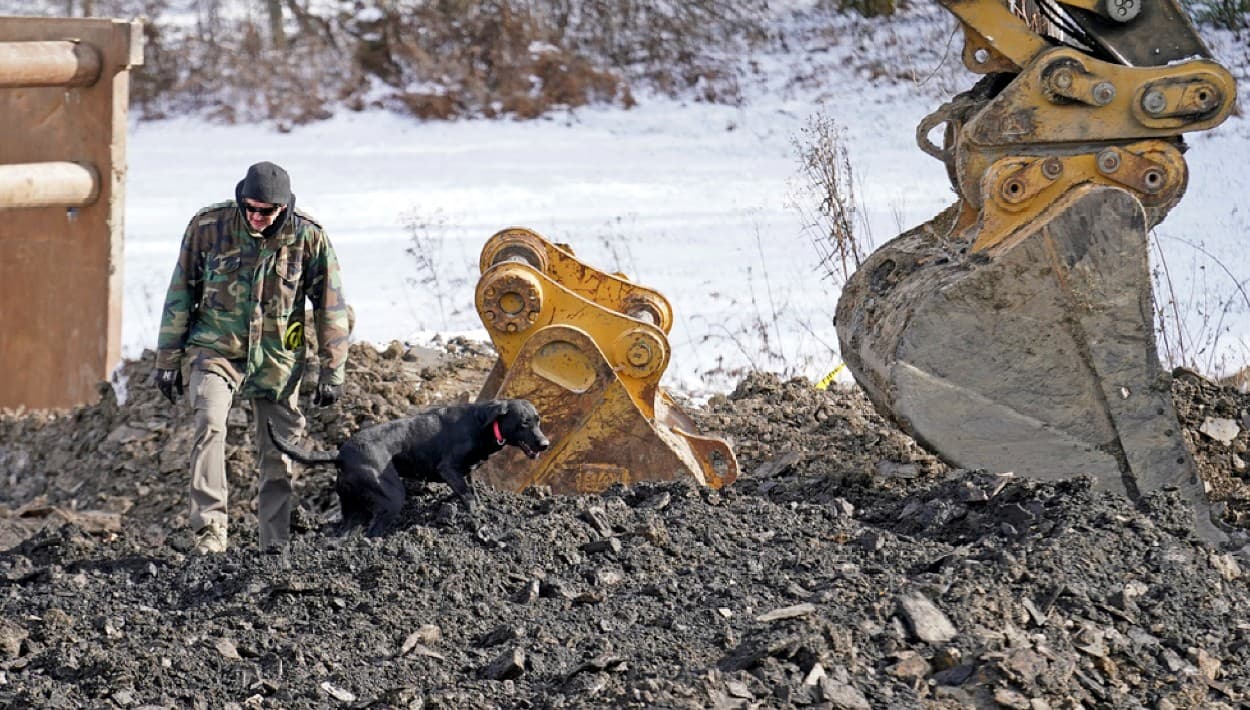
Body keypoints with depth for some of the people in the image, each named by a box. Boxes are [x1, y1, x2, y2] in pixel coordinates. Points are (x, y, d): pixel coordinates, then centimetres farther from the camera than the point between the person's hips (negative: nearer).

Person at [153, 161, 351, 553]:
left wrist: (332, 372, 1)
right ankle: (210, 528, -25)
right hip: (215, 348, -1)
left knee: (279, 454, 3)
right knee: (210, 424, -24)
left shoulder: (309, 237, -8)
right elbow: (180, 294, 2)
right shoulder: (208, 225, -8)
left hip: (277, 359, 1)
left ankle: (276, 546, 14)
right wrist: (168, 359, 4)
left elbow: (331, 309, 1)